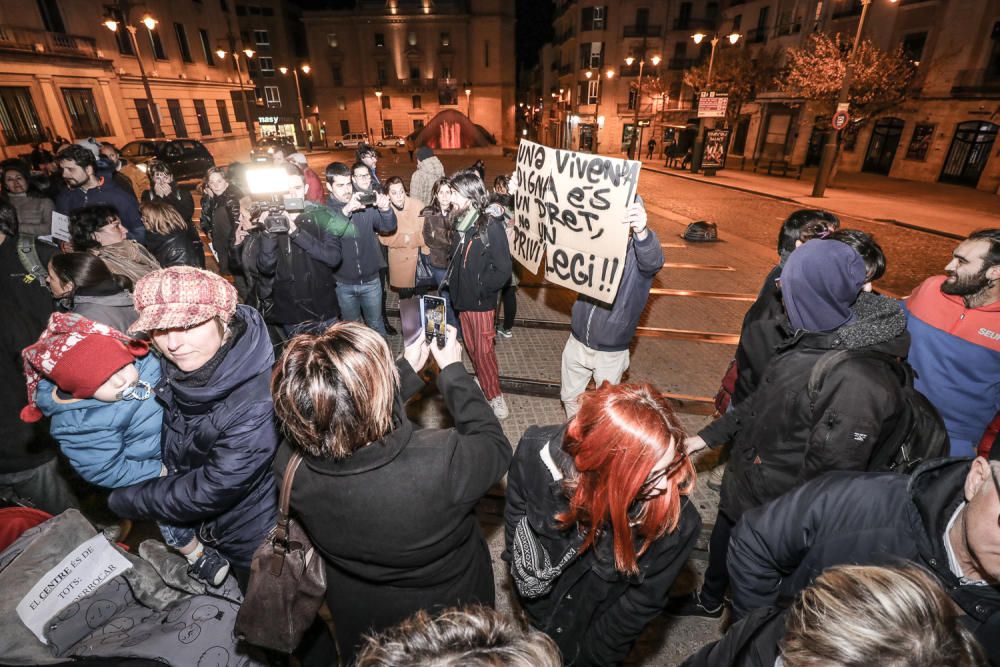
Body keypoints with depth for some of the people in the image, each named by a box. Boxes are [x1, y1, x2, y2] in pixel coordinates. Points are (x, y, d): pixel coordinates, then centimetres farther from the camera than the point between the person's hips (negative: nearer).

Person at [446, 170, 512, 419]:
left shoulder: (491, 225, -17)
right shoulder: (461, 222, 3)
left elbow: (503, 270, -19)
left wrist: (479, 288, -15)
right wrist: (452, 281, 6)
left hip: (481, 302, -7)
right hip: (463, 299, 7)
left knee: (484, 351, 2)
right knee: (471, 348, 18)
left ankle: (494, 395, 20)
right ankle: (485, 385, 38)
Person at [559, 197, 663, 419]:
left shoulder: (640, 251, -17)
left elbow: (653, 260, -39)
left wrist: (642, 232, -63)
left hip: (611, 352, -3)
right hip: (577, 343, 4)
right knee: (570, 398, 21)